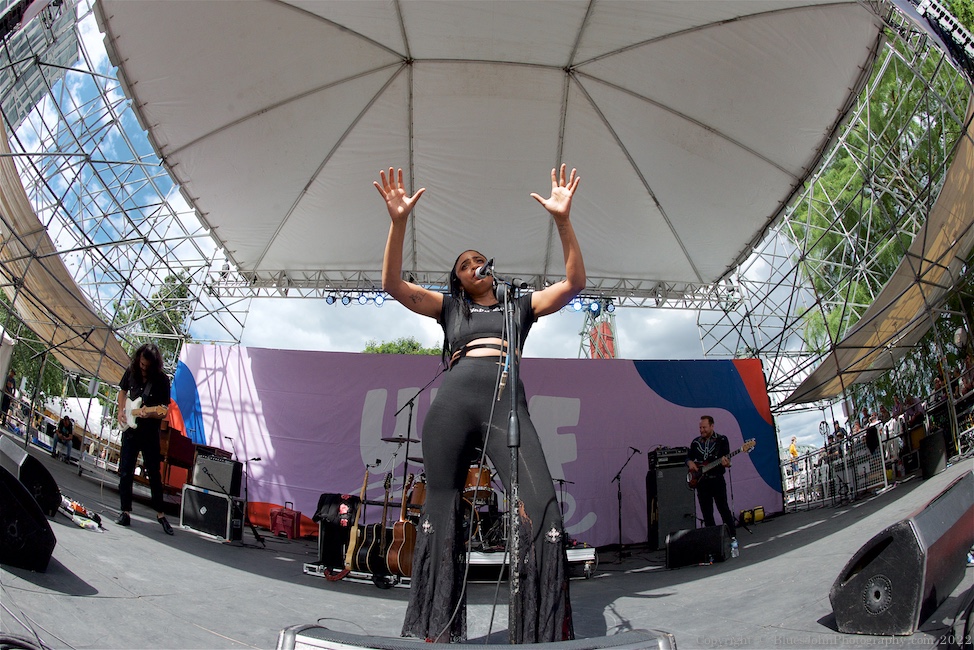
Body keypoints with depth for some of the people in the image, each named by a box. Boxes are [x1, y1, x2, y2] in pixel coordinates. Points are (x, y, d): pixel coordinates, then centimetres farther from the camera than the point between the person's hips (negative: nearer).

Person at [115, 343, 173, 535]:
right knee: (125, 472, 3)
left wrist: (149, 412, -31)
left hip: (150, 433, -3)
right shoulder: (131, 371, -1)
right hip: (130, 428, 4)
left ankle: (160, 513, 12)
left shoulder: (161, 380, -13)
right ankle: (125, 512, 13)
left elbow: (164, 410, -12)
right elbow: (122, 391, 17)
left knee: (154, 474, 1)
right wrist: (121, 411, 3)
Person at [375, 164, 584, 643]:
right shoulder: (450, 307, 25)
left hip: (507, 403, -1)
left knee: (540, 509, -19)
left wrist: (563, 220, 1)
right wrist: (398, 221, 1)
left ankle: (545, 631, -13)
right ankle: (437, 629, 12)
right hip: (453, 402, 1)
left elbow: (574, 283, 12)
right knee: (440, 512, 0)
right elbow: (393, 284, 13)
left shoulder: (520, 306, 25)